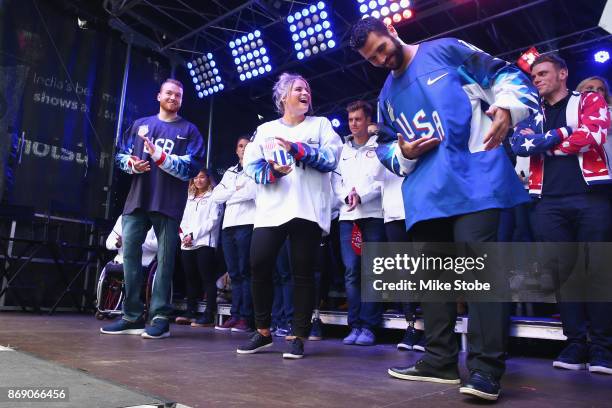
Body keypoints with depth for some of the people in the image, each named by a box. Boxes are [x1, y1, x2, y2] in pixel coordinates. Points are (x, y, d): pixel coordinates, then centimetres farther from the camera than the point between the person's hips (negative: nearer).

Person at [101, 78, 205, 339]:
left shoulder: (189, 130, 8)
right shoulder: (140, 125, 19)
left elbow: (192, 166, -5)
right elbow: (121, 154, 18)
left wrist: (159, 157, -16)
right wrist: (132, 164, -6)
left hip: (168, 203, -4)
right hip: (137, 199, 4)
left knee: (164, 259, -2)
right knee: (130, 253, 1)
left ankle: (160, 317, 2)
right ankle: (132, 316, 9)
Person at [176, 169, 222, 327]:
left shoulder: (213, 197, 3)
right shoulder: (190, 199, 23)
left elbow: (213, 220, -7)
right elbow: (184, 220, 20)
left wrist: (193, 235, -11)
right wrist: (184, 235, 0)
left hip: (204, 243, -6)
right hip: (187, 245, 6)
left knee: (207, 279, -7)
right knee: (190, 279, 7)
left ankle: (209, 315, -8)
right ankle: (191, 313, 13)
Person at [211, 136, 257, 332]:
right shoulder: (229, 172, 24)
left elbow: (251, 191, -11)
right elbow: (216, 196, 12)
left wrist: (229, 195, 3)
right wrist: (236, 189, 0)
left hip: (247, 224, -5)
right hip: (228, 225, 6)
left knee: (245, 272, -7)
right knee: (234, 273, 5)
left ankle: (246, 317, -5)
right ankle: (235, 316, 7)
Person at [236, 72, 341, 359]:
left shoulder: (321, 125, 15)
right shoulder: (265, 129, 19)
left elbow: (330, 158, -2)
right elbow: (251, 166, 7)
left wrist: (298, 149, -12)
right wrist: (272, 171, -13)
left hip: (308, 209, -1)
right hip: (271, 209, 2)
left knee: (303, 272, 0)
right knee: (259, 267, -6)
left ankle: (299, 337, 9)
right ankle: (263, 332, 12)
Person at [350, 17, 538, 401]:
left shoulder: (446, 50, 7)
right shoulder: (387, 95, 23)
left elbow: (506, 75, 3)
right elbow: (385, 147, 26)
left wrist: (507, 107, -19)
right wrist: (403, 153, 2)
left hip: (474, 179, -6)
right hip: (425, 193, 7)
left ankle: (486, 367, -6)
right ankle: (440, 359, 18)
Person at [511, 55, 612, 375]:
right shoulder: (533, 115, 21)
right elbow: (518, 144, 2)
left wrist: (543, 142, 2)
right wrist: (561, 134, -6)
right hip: (549, 203, 3)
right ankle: (576, 344, 6)